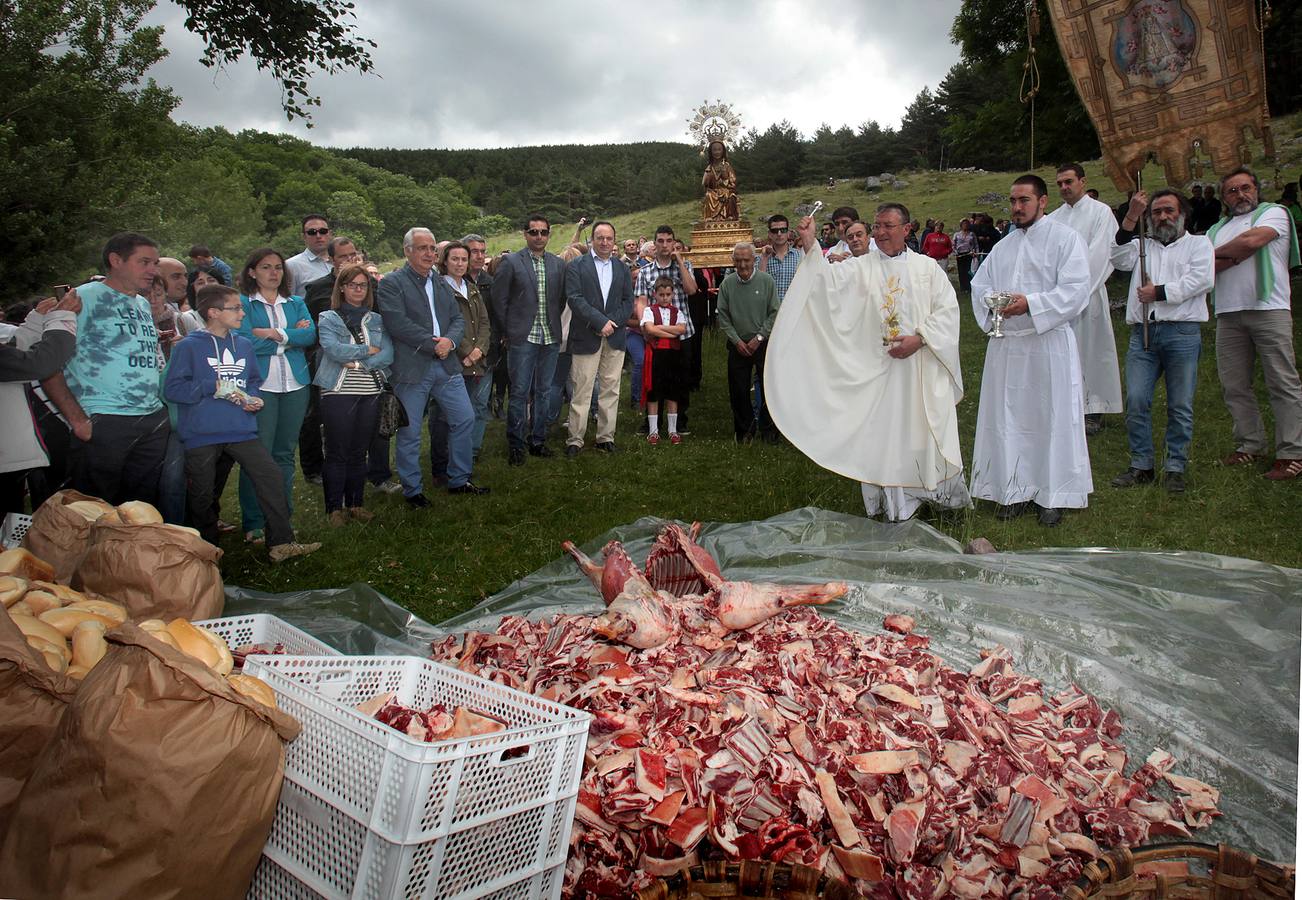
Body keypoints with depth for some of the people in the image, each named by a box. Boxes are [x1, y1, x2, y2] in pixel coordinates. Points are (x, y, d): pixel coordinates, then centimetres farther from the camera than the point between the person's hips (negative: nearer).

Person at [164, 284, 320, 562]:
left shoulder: (243, 344, 11)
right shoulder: (189, 346, -6)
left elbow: (254, 380, 21)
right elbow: (172, 388, -12)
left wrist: (254, 398, 1)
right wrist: (213, 387, -16)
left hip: (242, 430, 4)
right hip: (201, 435, -4)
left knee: (271, 477, -5)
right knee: (201, 493, 8)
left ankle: (281, 543, 1)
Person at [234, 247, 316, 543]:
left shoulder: (296, 303, 15)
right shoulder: (243, 303, 2)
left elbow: (310, 335, -2)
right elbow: (245, 342, -13)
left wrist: (275, 334, -14)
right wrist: (292, 337, -8)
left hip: (295, 385, 4)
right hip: (259, 385, -4)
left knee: (285, 453, 10)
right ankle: (253, 524, 2)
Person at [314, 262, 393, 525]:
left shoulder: (376, 320, 13)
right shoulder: (328, 318, 3)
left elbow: (388, 354, 0)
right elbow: (333, 349, -14)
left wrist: (359, 363, -13)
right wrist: (368, 350, -7)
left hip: (371, 393, 3)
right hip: (338, 393, -3)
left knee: (359, 452, 9)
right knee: (337, 452, -1)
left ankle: (355, 504, 19)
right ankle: (334, 508, 7)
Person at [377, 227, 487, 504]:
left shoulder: (442, 284, 17)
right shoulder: (392, 283, -4)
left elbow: (458, 319, 12)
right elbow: (397, 323, -15)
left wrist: (450, 341, -10)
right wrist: (433, 344, -14)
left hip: (446, 365, 6)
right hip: (411, 367, -6)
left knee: (464, 419, 8)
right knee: (409, 432, 2)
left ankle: (459, 480, 23)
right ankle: (412, 489, 17)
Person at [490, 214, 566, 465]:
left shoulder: (558, 264, 9)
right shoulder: (511, 262, -3)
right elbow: (499, 299, -2)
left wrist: (553, 324, 9)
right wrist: (511, 329, -1)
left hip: (550, 338, 4)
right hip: (522, 338, -4)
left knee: (544, 392, 10)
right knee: (519, 393, -1)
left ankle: (538, 440, 21)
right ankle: (515, 445, 8)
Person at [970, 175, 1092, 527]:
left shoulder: (1065, 239, -1)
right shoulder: (1003, 247, 17)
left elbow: (1075, 291, -12)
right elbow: (979, 285, 16)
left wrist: (1030, 304, -21)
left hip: (1049, 343, -5)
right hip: (1006, 344, 6)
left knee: (1052, 419, 0)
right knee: (1008, 419, 7)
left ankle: (1054, 496, 9)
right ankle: (1016, 490, 17)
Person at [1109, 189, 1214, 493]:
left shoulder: (1198, 243, 14)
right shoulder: (1142, 245, 22)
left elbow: (1201, 280, -3)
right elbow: (1120, 259, 0)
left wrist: (1159, 292, -6)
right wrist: (1131, 218, -7)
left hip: (1182, 333, -2)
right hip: (1142, 333, 2)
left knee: (1180, 405, -1)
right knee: (1136, 401, -5)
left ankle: (1175, 467, 8)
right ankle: (1142, 465, 5)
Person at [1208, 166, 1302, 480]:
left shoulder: (1274, 212, 9)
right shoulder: (1217, 229, 23)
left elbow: (1251, 241, -10)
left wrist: (1218, 254, 5)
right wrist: (1236, 256, -7)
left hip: (1268, 309, -5)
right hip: (1228, 313, 5)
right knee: (1234, 385, 5)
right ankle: (1250, 445, 15)